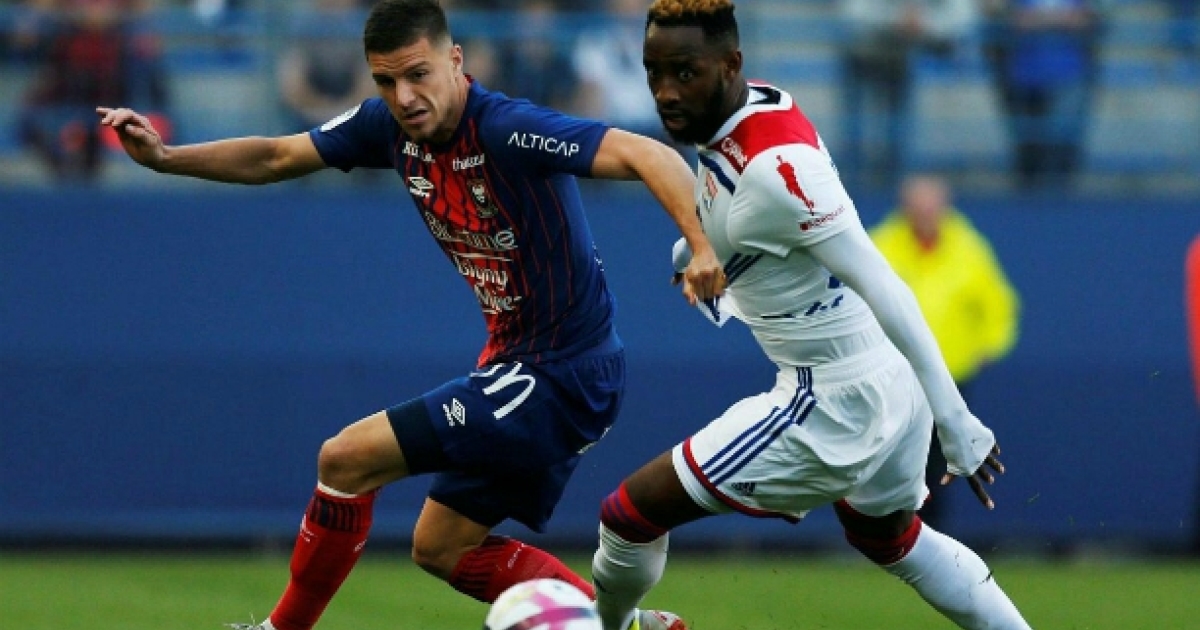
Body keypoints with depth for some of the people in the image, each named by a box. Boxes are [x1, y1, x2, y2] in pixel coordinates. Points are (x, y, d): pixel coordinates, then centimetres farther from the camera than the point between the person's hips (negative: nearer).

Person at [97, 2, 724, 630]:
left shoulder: (507, 130, -25)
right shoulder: (389, 126, -1)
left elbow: (646, 155, -35)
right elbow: (275, 159, 12)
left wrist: (704, 245, -50)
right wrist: (164, 156, -1)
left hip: (556, 379, -9)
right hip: (514, 367, 9)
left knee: (346, 459, -9)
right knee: (440, 549, 17)